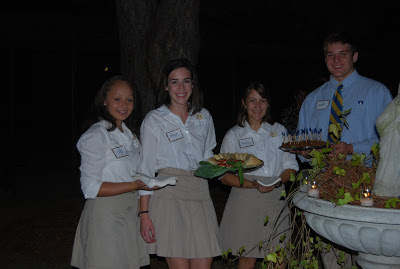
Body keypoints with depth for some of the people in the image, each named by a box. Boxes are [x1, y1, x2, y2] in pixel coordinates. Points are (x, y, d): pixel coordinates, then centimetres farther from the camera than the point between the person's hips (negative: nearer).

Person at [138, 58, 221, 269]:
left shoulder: (204, 117, 13)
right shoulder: (154, 120, 2)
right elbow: (145, 170, -1)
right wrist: (144, 213, -7)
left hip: (200, 195, 4)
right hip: (169, 196, -4)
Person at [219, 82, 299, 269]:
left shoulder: (279, 131, 13)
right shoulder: (234, 135, 6)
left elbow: (291, 167, 11)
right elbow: (225, 176, -1)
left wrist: (276, 181, -11)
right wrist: (255, 185, -16)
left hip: (275, 199, 2)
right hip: (245, 201, -2)